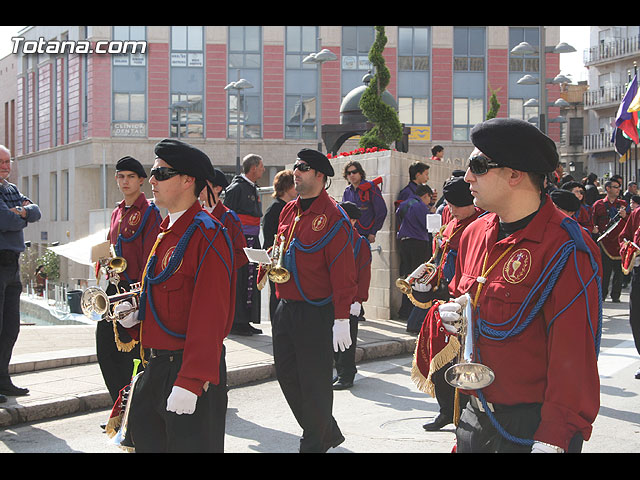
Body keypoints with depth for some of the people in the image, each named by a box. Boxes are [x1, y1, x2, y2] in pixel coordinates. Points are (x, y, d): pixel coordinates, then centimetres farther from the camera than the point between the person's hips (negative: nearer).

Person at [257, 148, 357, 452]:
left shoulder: (333, 217, -12)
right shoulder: (289, 211, 12)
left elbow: (343, 273, -15)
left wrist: (341, 319, -19)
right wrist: (269, 263, 3)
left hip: (316, 313, -8)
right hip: (285, 309, 8)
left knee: (314, 384, 0)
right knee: (287, 376, 13)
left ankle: (314, 444, 17)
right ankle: (329, 434, 29)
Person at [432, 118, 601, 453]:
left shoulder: (566, 251, -18)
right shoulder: (474, 234, 7)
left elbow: (574, 356, -21)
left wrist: (553, 440, -25)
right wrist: (452, 311, 1)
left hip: (532, 425, -7)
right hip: (475, 415, 7)